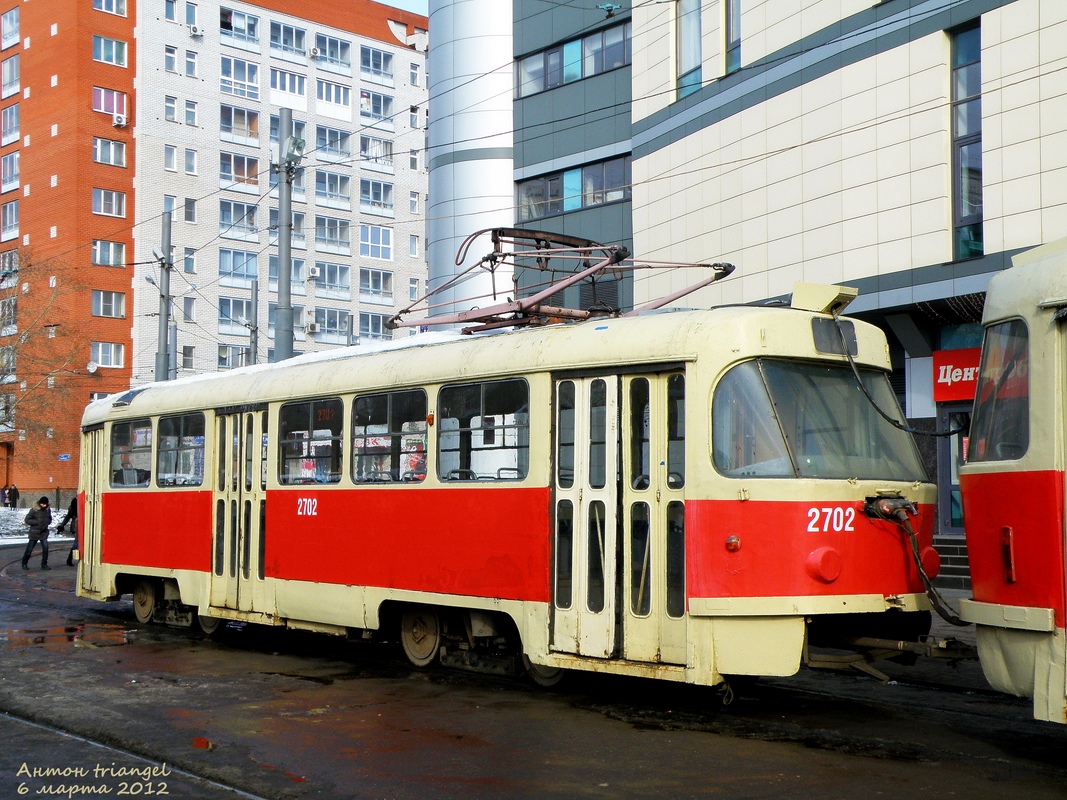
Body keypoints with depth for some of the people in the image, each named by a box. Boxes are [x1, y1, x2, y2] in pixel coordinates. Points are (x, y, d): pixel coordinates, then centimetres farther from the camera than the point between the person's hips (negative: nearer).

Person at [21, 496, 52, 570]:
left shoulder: (48, 510, 2)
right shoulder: (34, 510, -13)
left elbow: (50, 519, 17)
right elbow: (27, 520, -10)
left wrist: (47, 522, -4)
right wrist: (37, 522, -20)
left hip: (44, 532, 3)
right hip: (34, 533, -3)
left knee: (45, 548, -9)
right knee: (29, 549, 6)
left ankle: (44, 564, 2)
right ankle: (24, 563, 23)